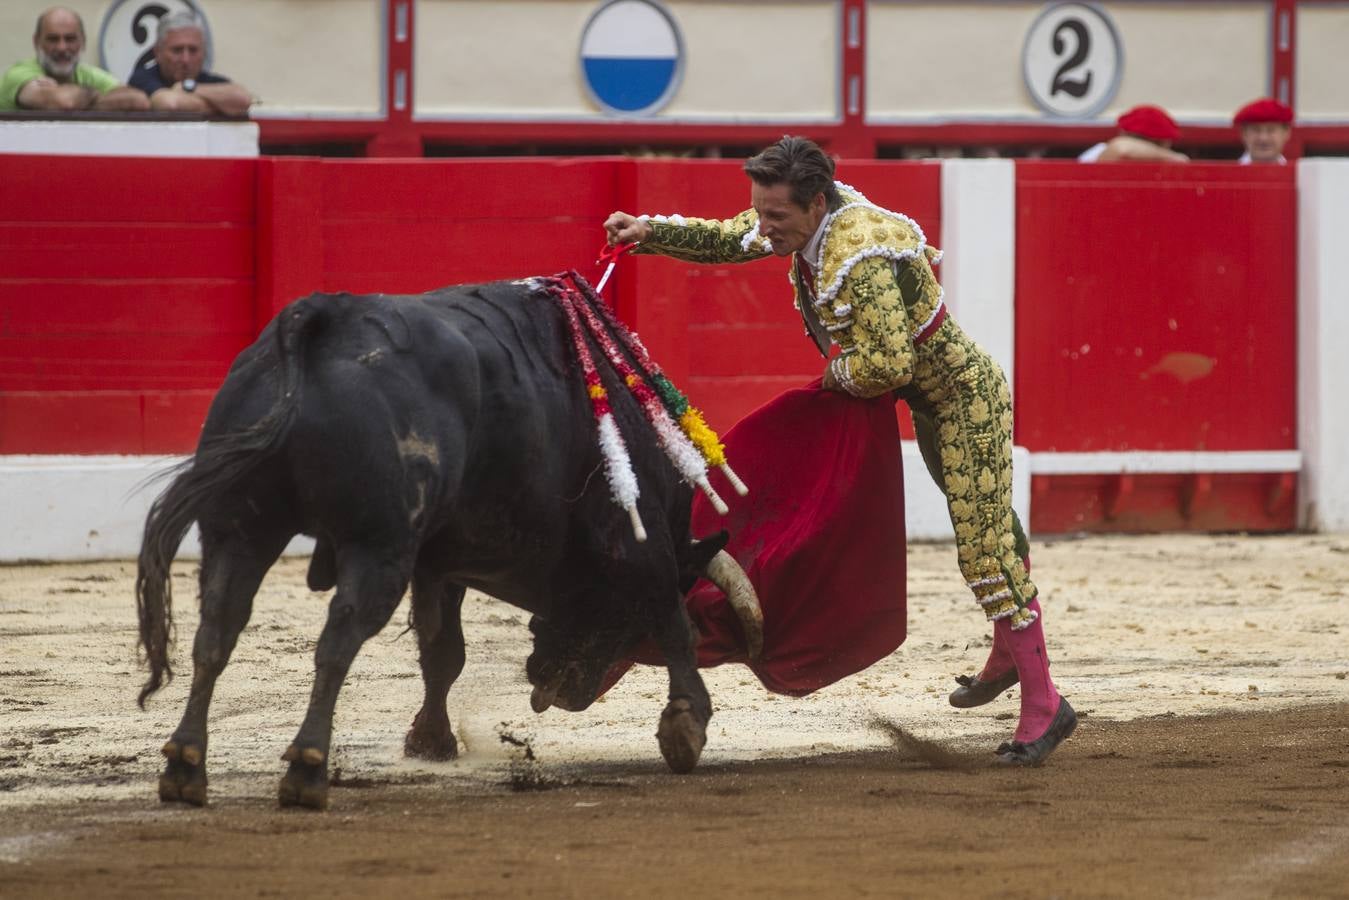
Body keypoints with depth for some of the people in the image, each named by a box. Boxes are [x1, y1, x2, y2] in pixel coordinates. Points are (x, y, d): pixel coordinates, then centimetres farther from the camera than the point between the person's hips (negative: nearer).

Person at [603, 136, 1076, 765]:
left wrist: (840, 374, -19)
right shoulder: (804, 219, -7)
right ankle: (1008, 657, 46)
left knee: (985, 552, -12)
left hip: (966, 399, -10)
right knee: (983, 520, 27)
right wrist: (649, 231, -2)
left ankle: (1043, 706, -8)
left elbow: (888, 364, -41)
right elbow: (727, 240, 12)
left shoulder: (859, 260, -35)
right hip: (933, 400, 10)